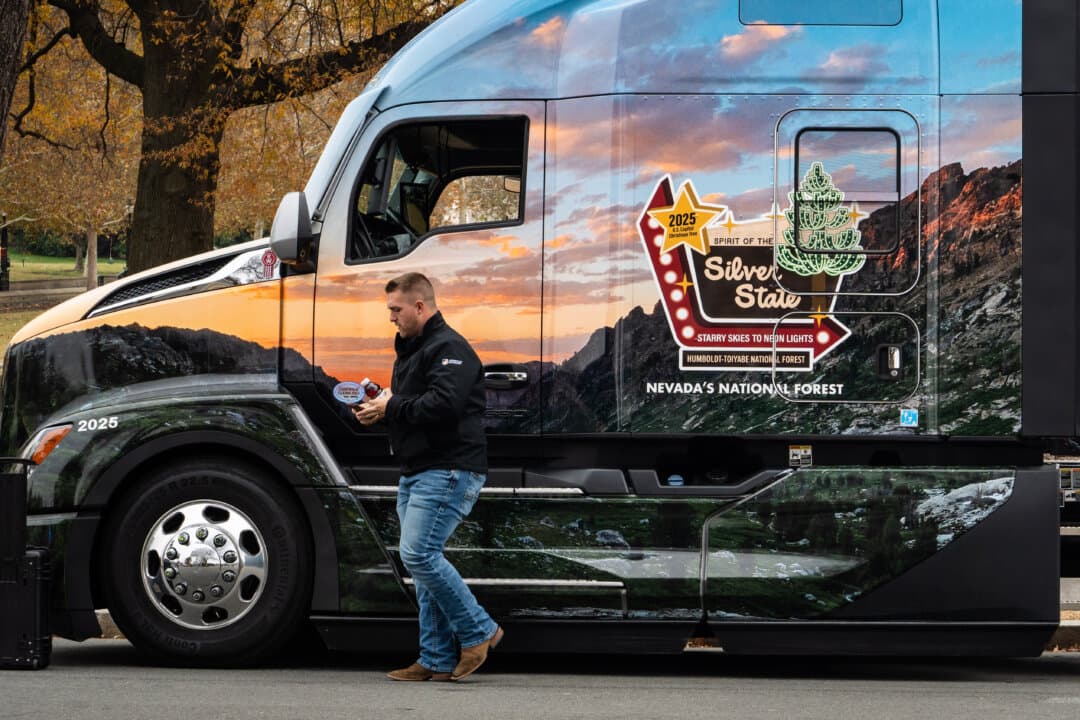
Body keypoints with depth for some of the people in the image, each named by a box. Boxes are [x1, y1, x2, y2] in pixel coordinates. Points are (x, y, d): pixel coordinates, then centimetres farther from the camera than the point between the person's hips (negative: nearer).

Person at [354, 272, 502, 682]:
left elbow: (443, 404, -26)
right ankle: (438, 660, 9)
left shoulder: (449, 348, -12)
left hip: (447, 472, -11)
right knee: (423, 560, 7)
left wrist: (391, 408, -16)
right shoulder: (411, 349, 21)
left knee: (419, 554, -18)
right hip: (417, 474, 11)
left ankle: (478, 631, -6)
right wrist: (379, 407, 6)